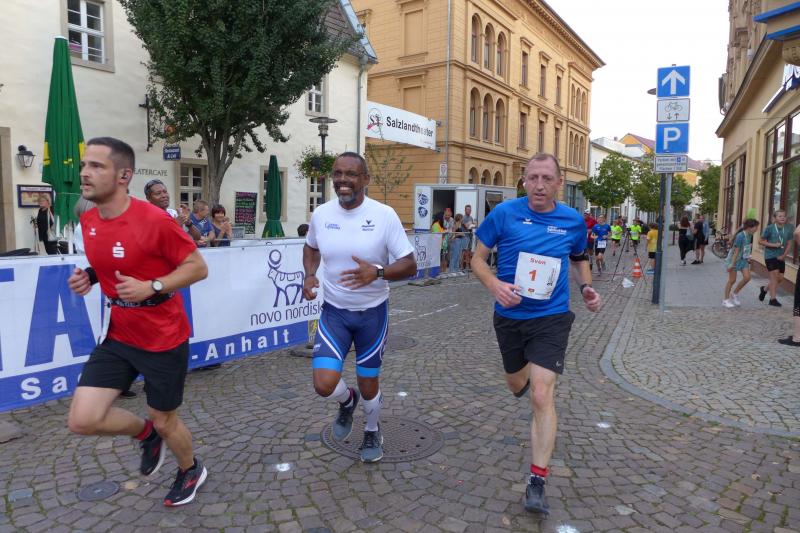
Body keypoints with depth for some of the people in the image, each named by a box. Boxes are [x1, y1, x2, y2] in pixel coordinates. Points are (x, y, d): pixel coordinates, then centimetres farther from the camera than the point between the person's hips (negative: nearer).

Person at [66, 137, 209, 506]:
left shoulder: (154, 220, -22)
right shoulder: (88, 220, 1)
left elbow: (198, 267, -16)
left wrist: (151, 287, -28)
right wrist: (88, 277, -3)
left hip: (164, 340, -6)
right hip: (118, 336, 6)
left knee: (165, 422, 11)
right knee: (82, 420, -2)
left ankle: (192, 470, 43)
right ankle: (145, 433, 30)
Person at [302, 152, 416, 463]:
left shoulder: (384, 215, -15)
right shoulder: (320, 214, -5)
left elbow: (410, 265, -14)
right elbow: (311, 247, 17)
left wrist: (377, 272, -32)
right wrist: (309, 275, -3)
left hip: (373, 312, -2)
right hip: (334, 312, 2)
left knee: (369, 384, 11)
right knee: (324, 384, -11)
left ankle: (373, 431, 44)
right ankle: (347, 401, 28)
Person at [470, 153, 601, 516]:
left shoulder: (573, 221, -4)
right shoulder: (504, 213, -10)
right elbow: (478, 258, -5)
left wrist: (586, 287, -3)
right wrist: (494, 284, -25)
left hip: (551, 317, -1)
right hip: (509, 316, 1)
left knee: (542, 396, -12)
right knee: (516, 385, 22)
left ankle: (537, 483, 0)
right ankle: (531, 375, 62)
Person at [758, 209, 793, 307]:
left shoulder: (789, 229, 0)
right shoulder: (769, 228, -9)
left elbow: (789, 243, 4)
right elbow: (761, 241, -3)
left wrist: (784, 255, -7)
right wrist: (773, 245, -17)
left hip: (781, 257, 4)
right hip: (770, 256, -4)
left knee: (780, 278, 8)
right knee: (774, 276, -7)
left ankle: (764, 289, 34)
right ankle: (773, 299, 2)